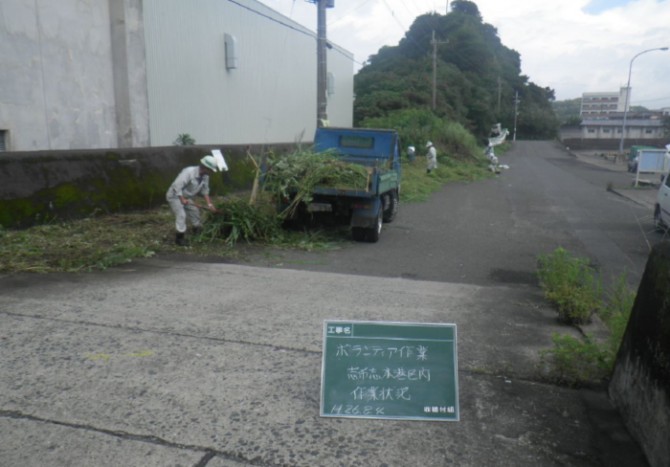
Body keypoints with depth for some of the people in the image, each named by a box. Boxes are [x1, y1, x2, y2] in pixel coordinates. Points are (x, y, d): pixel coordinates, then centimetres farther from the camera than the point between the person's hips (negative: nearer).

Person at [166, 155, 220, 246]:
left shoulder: (205, 175, -10)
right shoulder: (189, 172, -35)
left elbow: (205, 190, 1)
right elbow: (176, 186, -35)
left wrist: (209, 204, -6)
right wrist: (182, 199, -30)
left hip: (186, 196, 8)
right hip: (175, 196, -8)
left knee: (194, 211, 16)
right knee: (181, 215, -17)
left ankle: (197, 229, 39)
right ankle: (180, 237, -4)